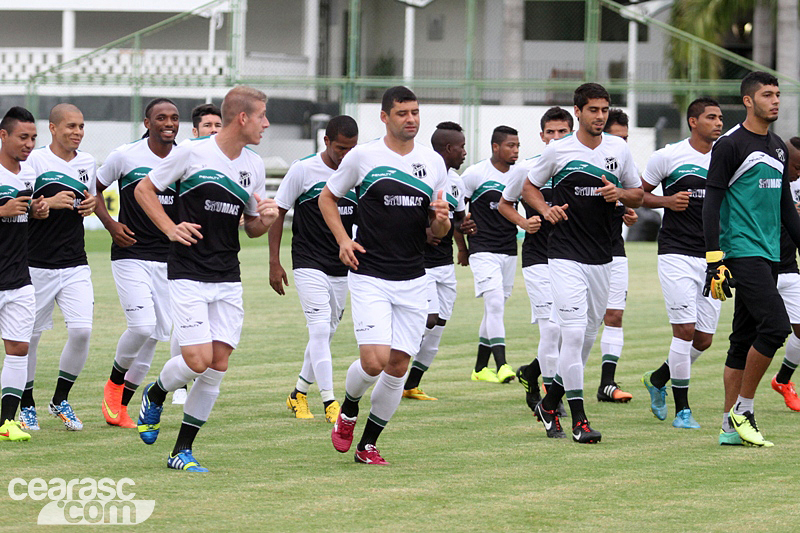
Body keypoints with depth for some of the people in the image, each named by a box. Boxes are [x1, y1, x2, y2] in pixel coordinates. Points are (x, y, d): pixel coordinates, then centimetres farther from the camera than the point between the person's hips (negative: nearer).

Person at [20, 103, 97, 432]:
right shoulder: (34, 161, -6)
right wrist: (49, 203, -19)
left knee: (82, 330, -10)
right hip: (37, 265, -4)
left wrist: (91, 205, 3)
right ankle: (26, 405, 20)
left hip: (75, 265, 4)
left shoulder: (87, 162, 11)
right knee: (30, 334, 3)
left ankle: (60, 399, 9)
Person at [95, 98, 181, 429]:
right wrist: (111, 225, -5)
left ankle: (121, 405, 16)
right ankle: (114, 382, 10)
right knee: (142, 325, -18)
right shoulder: (125, 156, -5)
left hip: (168, 258, 4)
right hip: (131, 254, -4)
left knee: (156, 333, 3)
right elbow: (93, 189, 8)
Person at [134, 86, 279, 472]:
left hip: (228, 280, 5)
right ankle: (154, 394, 20)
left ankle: (182, 451, 8)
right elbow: (144, 189, 2)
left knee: (218, 365, -2)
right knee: (198, 360, -14)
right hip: (188, 275, -5)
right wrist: (171, 229, -10)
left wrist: (265, 219, -5)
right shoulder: (191, 153, -8)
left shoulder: (254, 165, 8)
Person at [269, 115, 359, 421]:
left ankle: (298, 394, 29)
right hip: (309, 265, -5)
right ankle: (330, 404, -17)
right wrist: (274, 263, -6)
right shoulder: (303, 170, -8)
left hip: (342, 269, 5)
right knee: (320, 329, -15)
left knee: (326, 333, 12)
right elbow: (278, 212, -2)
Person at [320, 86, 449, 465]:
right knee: (374, 360, -15)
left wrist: (441, 220, -10)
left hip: (412, 280, 4)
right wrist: (343, 240, -3)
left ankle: (368, 444, 16)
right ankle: (347, 411, 16)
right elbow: (327, 197, 11)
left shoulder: (434, 163, 8)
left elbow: (437, 231, 14)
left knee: (398, 366, 1)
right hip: (369, 276, -4)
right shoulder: (362, 156, -2)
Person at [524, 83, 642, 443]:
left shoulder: (619, 149, 7)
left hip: (602, 257, 5)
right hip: (566, 255, -5)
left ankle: (550, 402, 29)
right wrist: (545, 209, -10)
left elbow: (638, 195, 16)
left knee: (587, 336, 10)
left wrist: (620, 194, -7)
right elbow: (529, 187, 10)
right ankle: (578, 419, -12)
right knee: (574, 332, -15)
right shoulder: (558, 151, -2)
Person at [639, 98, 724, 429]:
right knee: (685, 330, -12)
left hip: (712, 255, 5)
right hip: (676, 252, -5)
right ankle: (682, 410, -2)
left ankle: (657, 380, 31)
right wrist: (667, 201, -13)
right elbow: (640, 194, 6)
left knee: (704, 338, 5)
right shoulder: (668, 156, -3)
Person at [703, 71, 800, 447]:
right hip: (742, 254, -8)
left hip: (769, 257, 8)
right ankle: (743, 409, -6)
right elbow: (712, 203, -10)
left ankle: (730, 427, 10)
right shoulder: (730, 145, -7)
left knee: (745, 339, 8)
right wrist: (714, 260, -16)